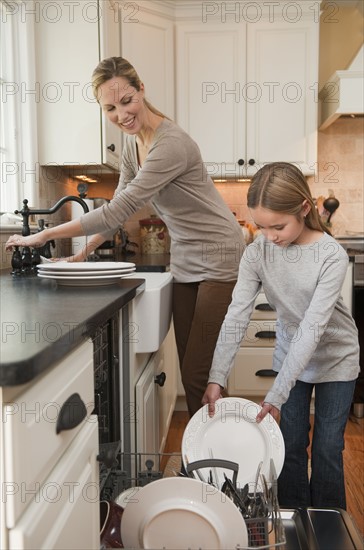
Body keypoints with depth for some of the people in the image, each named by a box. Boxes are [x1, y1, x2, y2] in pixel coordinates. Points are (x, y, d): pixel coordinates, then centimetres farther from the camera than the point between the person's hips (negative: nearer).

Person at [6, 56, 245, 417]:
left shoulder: (171, 145, -22)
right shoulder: (132, 144, 6)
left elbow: (120, 210, -23)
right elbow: (119, 208, 13)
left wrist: (44, 235, -16)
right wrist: (82, 255, 6)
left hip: (217, 260, -8)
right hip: (185, 261, 8)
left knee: (198, 375, -7)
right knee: (188, 372, 10)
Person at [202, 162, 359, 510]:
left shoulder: (331, 255, -26)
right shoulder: (256, 253, -16)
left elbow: (312, 327, -29)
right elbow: (237, 315, -21)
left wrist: (277, 394, -31)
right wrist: (216, 378, -32)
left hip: (334, 358, -2)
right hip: (289, 356, 3)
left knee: (327, 448, 5)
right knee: (291, 445, 7)